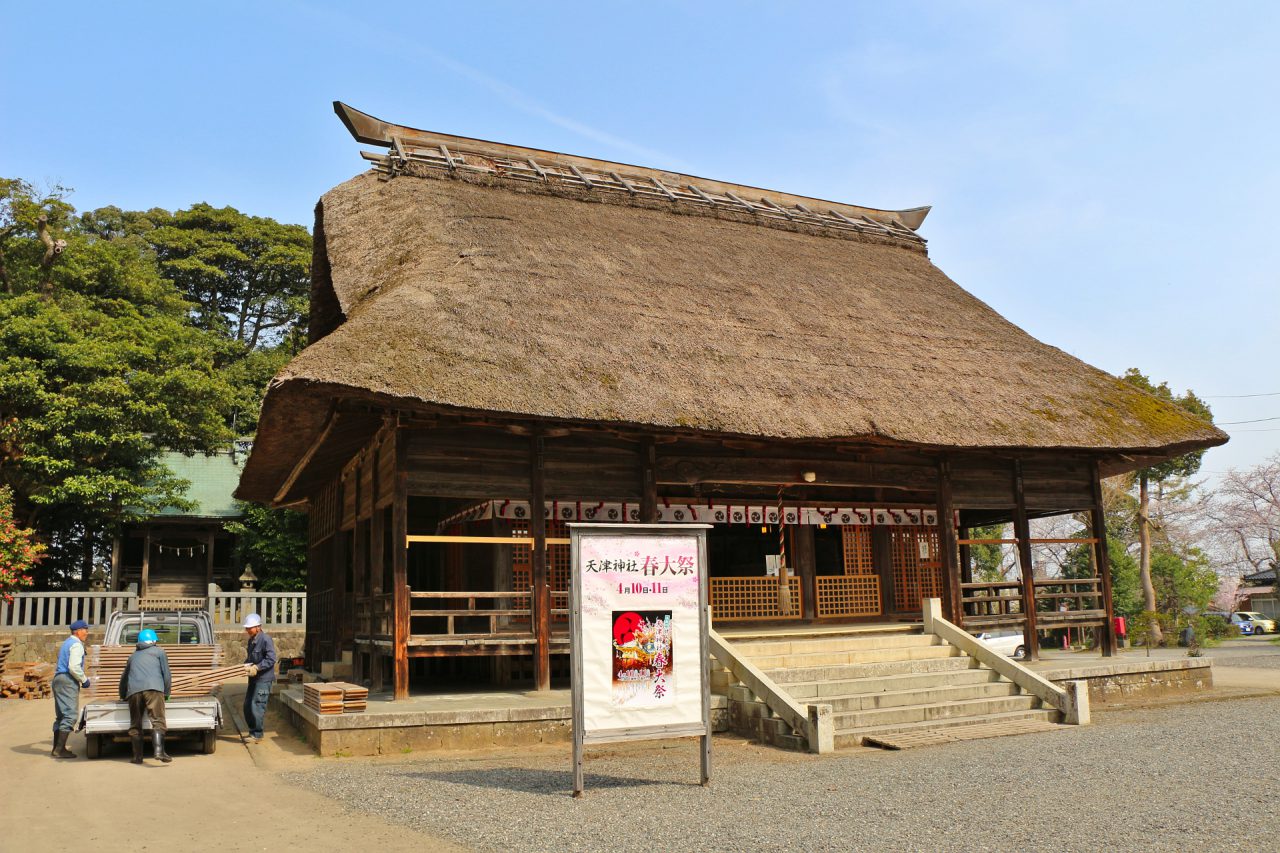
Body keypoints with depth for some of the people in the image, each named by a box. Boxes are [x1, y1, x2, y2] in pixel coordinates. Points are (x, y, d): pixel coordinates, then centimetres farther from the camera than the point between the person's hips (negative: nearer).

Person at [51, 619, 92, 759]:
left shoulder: (67, 643, 21)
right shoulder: (76, 645, -10)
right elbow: (74, 667, -21)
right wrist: (84, 679, -9)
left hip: (58, 679, 10)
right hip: (68, 681, -10)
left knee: (61, 715, 14)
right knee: (70, 714, -11)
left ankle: (57, 748, 16)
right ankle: (59, 749, -14)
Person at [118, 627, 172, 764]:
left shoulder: (133, 656, 32)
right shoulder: (159, 651, 21)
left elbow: (124, 677, 41)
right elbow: (166, 674, 14)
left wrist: (123, 695, 56)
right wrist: (166, 693, 24)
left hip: (133, 691, 4)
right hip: (153, 688, -3)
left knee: (135, 725, 11)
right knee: (157, 721, -11)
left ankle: (137, 757, 10)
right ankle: (159, 750, -28)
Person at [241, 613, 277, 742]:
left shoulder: (266, 640, -16)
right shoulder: (251, 640, 12)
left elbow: (271, 659, -20)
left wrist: (256, 668, -25)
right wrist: (246, 665, 3)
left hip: (264, 679, -9)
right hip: (254, 678, 9)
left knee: (257, 706, -8)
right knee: (247, 706, 13)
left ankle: (257, 735, 3)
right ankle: (252, 731, 26)